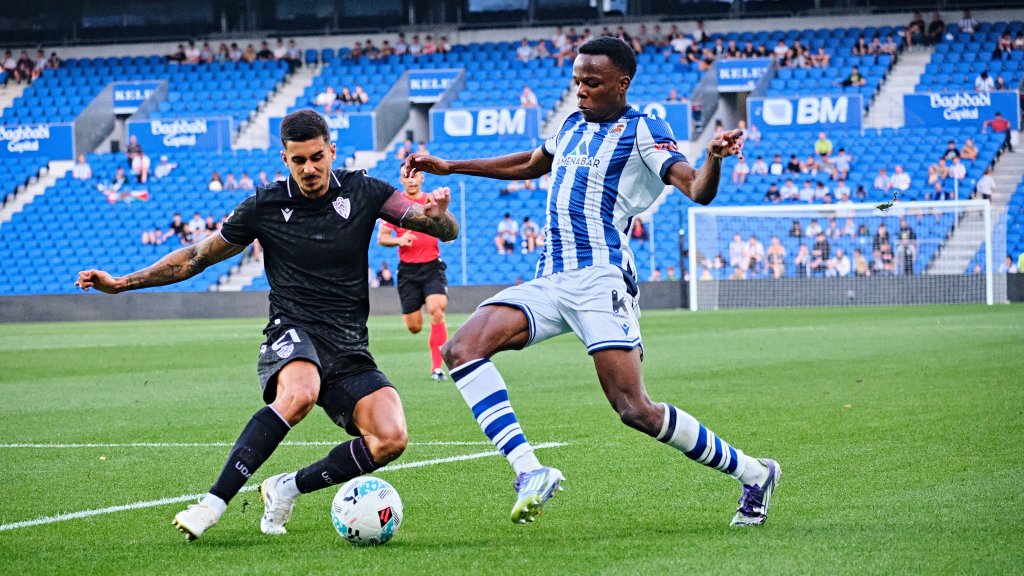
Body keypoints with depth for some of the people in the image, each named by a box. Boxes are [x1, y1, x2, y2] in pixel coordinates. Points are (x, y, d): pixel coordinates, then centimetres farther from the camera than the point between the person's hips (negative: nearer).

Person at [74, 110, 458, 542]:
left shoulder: (363, 192, 4)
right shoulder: (266, 206, 3)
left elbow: (446, 231, 2)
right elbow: (198, 257, 11)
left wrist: (438, 215, -23)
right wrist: (123, 283, 6)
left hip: (350, 351, 2)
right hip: (293, 335, -2)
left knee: (391, 439, -23)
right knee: (299, 393, -39)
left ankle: (285, 489, -4)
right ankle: (213, 503, -38)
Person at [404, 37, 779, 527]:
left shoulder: (641, 130, -1)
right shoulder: (573, 126, 20)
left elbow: (698, 191, -14)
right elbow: (530, 164, 41)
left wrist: (713, 158, -36)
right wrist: (449, 167, 42)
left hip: (600, 279, -7)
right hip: (549, 280, 7)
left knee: (635, 411, -17)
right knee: (461, 349, -16)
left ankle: (753, 474, 1)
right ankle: (529, 471, -25)